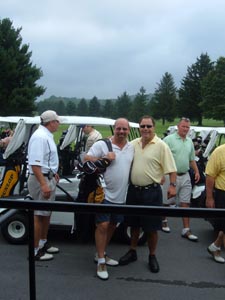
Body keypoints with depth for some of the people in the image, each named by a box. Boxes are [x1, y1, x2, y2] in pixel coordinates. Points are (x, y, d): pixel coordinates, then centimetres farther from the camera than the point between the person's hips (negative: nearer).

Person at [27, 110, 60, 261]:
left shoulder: (46, 135, 12)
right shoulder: (40, 137, -20)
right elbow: (35, 163, -27)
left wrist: (53, 172, 31)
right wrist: (43, 184, -31)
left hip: (48, 178, 10)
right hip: (42, 180, -10)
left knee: (47, 213, 18)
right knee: (40, 215, -3)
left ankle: (43, 242, 32)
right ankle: (35, 250, 6)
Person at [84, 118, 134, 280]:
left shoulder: (132, 147, 8)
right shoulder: (102, 144, -9)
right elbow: (87, 159, -10)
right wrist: (104, 158, -20)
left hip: (121, 195, 6)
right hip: (105, 193, -6)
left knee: (112, 225, 16)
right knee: (103, 225, -6)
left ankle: (102, 254, 34)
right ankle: (101, 261, 7)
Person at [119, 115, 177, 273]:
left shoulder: (161, 145, -9)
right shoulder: (133, 144, 6)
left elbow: (171, 169, -11)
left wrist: (172, 185, -20)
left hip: (151, 192, -5)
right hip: (133, 190, 5)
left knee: (151, 227, 6)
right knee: (134, 224, 17)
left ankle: (152, 256, 24)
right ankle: (132, 252, 34)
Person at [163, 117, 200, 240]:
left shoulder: (190, 141, 13)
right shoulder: (169, 139, -9)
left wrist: (196, 171, 12)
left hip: (185, 176, 6)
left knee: (185, 203, 7)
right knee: (167, 201, 7)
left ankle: (186, 230, 14)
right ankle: (163, 220, 32)